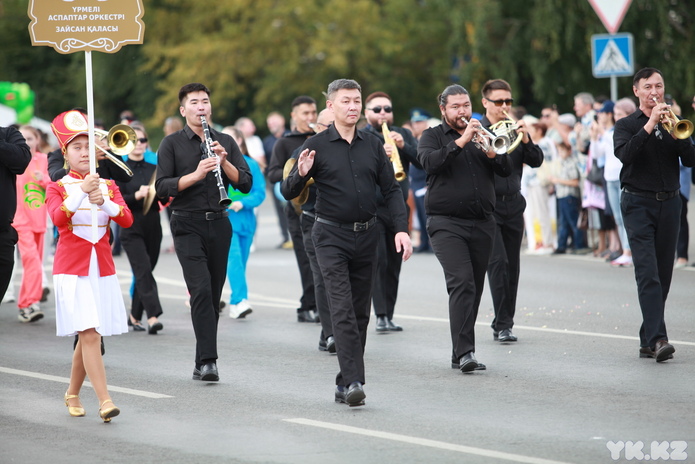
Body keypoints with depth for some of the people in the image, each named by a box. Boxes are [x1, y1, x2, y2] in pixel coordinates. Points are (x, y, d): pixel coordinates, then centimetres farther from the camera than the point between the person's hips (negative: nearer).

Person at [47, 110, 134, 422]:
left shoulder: (109, 186, 10)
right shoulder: (57, 187, 0)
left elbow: (127, 219, -6)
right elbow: (58, 218, -21)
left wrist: (103, 202, -24)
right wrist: (82, 191, -34)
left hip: (103, 269, 4)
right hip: (71, 269, -4)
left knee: (88, 337, 9)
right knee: (89, 334, -16)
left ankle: (72, 394, 28)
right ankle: (105, 401, -21)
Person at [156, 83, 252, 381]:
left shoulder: (225, 141, 11)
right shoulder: (172, 144, 2)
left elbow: (245, 184, 4)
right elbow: (162, 188, -7)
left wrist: (224, 162, -13)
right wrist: (196, 174, -21)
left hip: (219, 223, 4)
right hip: (187, 225, -4)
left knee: (213, 295, 6)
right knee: (201, 290, -18)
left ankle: (203, 362, 15)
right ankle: (208, 361, -21)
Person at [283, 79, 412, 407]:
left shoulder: (373, 146, 8)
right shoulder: (317, 146, -2)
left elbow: (391, 190, 8)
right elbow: (289, 193, -3)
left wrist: (401, 228, -6)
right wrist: (301, 174, -25)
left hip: (366, 235, 4)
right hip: (331, 236, -4)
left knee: (360, 313, 8)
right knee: (342, 310, -15)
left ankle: (344, 384, 17)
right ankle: (354, 381, -20)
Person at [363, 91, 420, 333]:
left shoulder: (403, 134, 12)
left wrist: (404, 146, -16)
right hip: (371, 208, -4)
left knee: (393, 264, 6)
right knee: (377, 260, -14)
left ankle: (388, 315, 13)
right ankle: (381, 316, -16)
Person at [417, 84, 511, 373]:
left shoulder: (482, 134, 16)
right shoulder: (433, 136, 6)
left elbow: (506, 171, 6)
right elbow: (430, 162, -15)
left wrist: (491, 152, -13)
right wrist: (461, 141, -20)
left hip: (482, 224, 5)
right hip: (447, 223, -5)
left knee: (474, 288, 6)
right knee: (461, 282, -19)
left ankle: (461, 353, 14)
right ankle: (464, 352, -24)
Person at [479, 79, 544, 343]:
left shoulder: (516, 129, 12)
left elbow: (536, 161, 4)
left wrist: (526, 140, -11)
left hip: (513, 204, 5)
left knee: (512, 266, 6)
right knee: (498, 262, -14)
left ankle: (505, 323, 15)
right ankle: (502, 324, -11)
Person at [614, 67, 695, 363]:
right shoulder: (627, 125, 4)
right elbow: (624, 154, -16)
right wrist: (650, 126, -20)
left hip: (669, 203, 4)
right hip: (638, 204, -4)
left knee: (663, 274, 5)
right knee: (648, 273, -15)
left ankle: (648, 341, 14)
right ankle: (657, 338, -24)